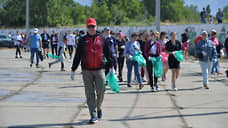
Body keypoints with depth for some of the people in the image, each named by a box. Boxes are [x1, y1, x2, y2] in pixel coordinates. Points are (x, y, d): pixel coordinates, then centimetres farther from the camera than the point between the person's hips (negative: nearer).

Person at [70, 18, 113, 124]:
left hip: (99, 70, 0)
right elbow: (77, 56, 7)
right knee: (90, 94, -1)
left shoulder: (102, 39, 7)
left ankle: (99, 108, 27)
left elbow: (108, 54, 15)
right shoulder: (82, 40, 6)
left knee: (100, 91, -2)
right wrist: (73, 70, 5)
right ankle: (93, 116, 2)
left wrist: (111, 67, 17)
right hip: (87, 71, 0)